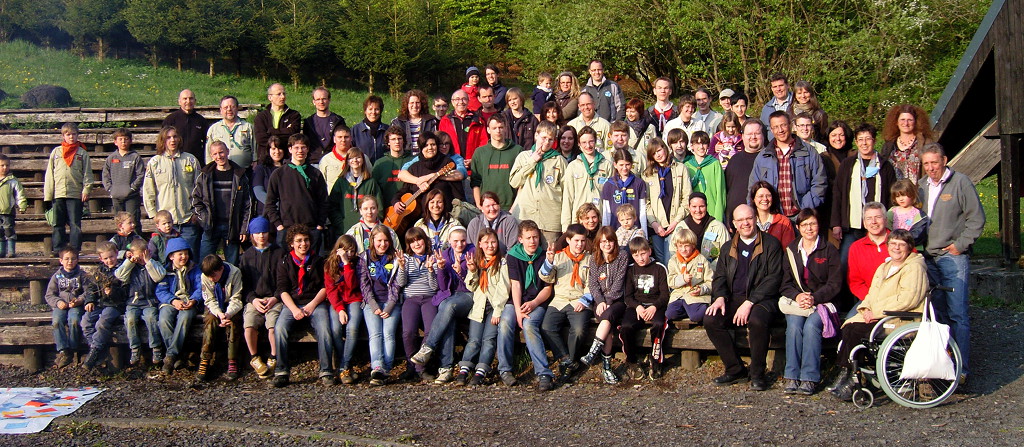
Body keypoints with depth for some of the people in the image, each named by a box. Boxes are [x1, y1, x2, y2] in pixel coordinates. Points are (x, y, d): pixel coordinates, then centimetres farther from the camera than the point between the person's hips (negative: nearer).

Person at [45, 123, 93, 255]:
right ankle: (58, 249, 10)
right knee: (58, 224, 5)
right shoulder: (56, 152, 11)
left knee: (75, 224, -1)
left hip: (76, 194, -2)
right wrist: (48, 194, 3)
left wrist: (86, 190, -8)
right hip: (58, 194, 2)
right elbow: (49, 174, 10)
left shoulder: (82, 153, 6)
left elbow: (87, 173, 5)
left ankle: (75, 250, 2)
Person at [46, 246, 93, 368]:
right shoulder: (57, 276, 13)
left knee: (74, 320, -32)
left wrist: (79, 300, -17)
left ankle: (71, 351, -24)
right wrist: (58, 302, -10)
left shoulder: (82, 275, 8)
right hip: (61, 306, 2)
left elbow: (89, 292, 2)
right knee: (57, 321, -29)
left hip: (76, 305, -2)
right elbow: (49, 295, 11)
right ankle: (62, 350, -30)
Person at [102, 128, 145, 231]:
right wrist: (109, 188, 0)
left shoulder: (135, 157, 0)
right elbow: (105, 175, 13)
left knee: (134, 222, -6)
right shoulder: (111, 158, 10)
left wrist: (132, 187, -12)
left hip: (132, 196, -4)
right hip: (116, 196, 4)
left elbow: (141, 175, -5)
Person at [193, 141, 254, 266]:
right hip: (210, 227, 1)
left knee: (232, 265, 4)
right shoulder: (205, 175, 6)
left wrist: (244, 228, -2)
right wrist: (204, 219, -2)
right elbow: (196, 200, 11)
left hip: (233, 227, 0)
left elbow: (248, 204, 4)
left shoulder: (240, 175, 4)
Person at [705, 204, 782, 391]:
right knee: (710, 319, -23)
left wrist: (749, 302, -17)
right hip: (734, 299, 5)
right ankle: (735, 370, -9)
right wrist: (720, 297, -7)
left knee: (757, 320, -37)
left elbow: (773, 278, -7)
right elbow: (719, 276, 16)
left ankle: (757, 374, -16)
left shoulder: (771, 244, 2)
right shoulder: (728, 248, 19)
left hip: (762, 299, -5)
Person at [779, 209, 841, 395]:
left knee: (811, 326, -32)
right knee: (794, 325, -29)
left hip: (822, 302, -2)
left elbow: (835, 284, -2)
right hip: (795, 301, 2)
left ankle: (809, 378, -30)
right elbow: (785, 283, 10)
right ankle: (791, 378, -30)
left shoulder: (829, 250, 5)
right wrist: (797, 296, -12)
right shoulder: (791, 250, 14)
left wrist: (814, 298, -18)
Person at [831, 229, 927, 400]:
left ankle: (847, 377, -12)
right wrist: (865, 309, -4)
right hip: (878, 316, 8)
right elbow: (872, 294, 19)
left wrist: (876, 312, -18)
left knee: (856, 330, -25)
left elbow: (908, 299, -17)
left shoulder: (914, 267, -4)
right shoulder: (884, 267, 23)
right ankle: (845, 375, -19)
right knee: (848, 326, -20)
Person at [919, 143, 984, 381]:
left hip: (953, 257, -5)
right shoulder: (921, 186, 13)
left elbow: (976, 218, -4)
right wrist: (916, 244, 9)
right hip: (928, 258, 5)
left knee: (957, 314, -7)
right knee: (936, 313, 9)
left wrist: (960, 244, -9)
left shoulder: (961, 182, -3)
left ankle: (961, 367, -3)